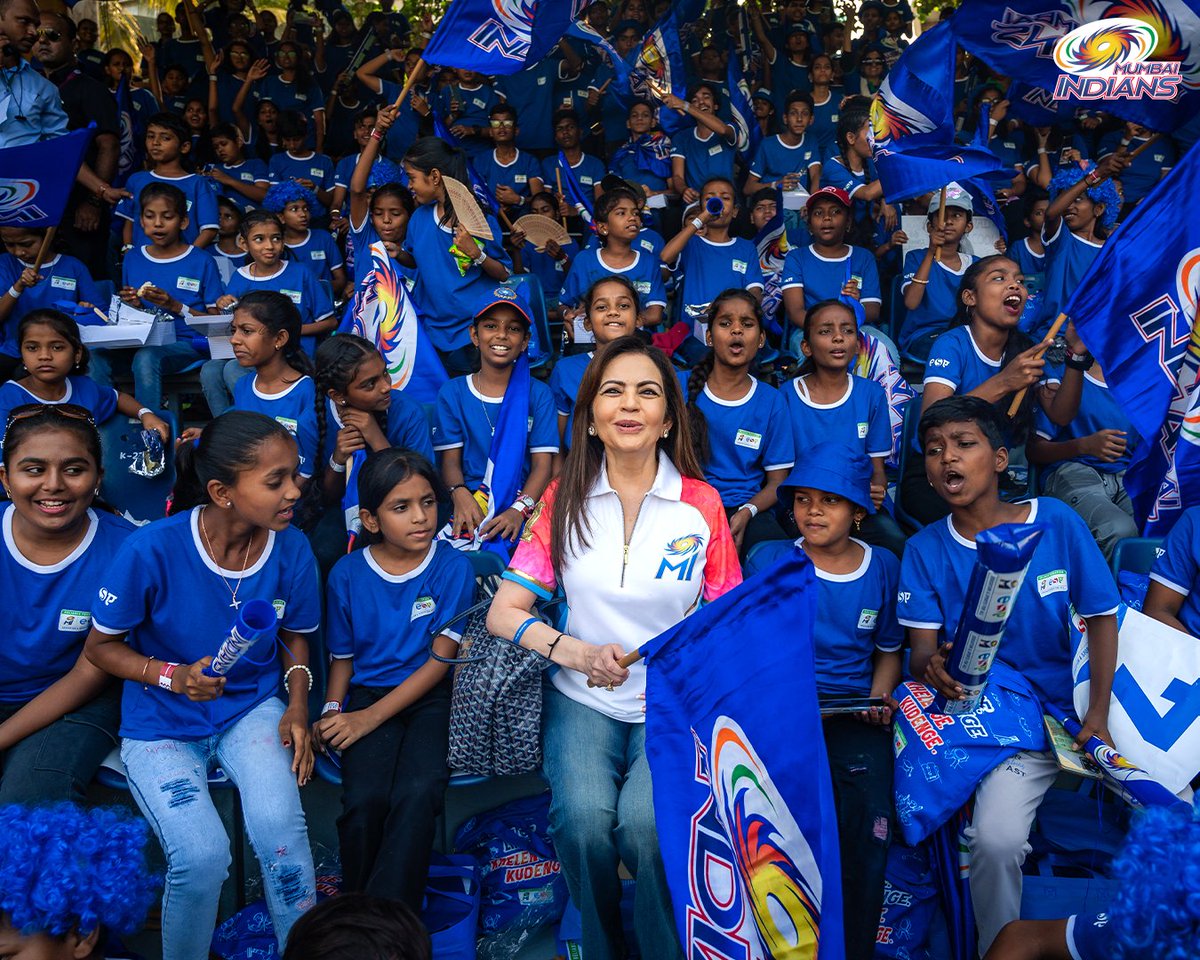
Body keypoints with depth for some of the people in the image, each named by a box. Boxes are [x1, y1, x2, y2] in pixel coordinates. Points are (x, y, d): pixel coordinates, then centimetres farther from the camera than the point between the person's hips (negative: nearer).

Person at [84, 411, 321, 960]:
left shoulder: (290, 548, -13)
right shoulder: (153, 550, -22)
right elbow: (101, 646, -7)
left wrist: (298, 706, -11)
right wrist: (173, 676, -23)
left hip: (252, 708, 2)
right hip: (162, 723, -2)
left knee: (279, 824, -26)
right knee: (202, 854, -22)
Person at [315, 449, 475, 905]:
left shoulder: (452, 567, -4)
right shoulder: (348, 573, 4)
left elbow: (440, 659, -6)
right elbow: (342, 657, 14)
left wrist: (370, 717, -13)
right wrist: (331, 712, -6)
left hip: (430, 696, -1)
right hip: (368, 692, 2)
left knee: (418, 793, -30)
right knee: (365, 799, -27)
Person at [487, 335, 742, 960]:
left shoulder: (702, 504, -1)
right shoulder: (565, 499, 1)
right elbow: (503, 612, -2)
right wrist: (573, 652, -20)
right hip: (584, 700, 1)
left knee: (646, 820, -27)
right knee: (584, 816, -25)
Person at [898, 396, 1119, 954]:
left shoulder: (1057, 522, -3)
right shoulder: (926, 550, -2)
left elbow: (1101, 616, 2)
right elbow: (921, 651, -5)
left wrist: (1099, 713, -6)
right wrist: (933, 668, -30)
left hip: (1073, 709, 0)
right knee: (995, 839, -18)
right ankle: (1000, 948, 13)